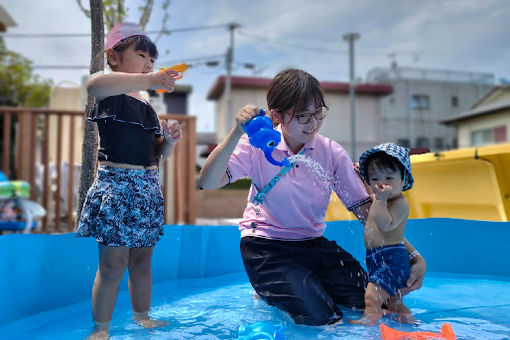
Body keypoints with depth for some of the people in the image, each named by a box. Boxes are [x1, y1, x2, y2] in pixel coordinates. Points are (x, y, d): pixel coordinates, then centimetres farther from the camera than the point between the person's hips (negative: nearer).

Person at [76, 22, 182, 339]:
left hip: (148, 187, 7)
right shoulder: (110, 94, -4)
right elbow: (94, 85, -32)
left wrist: (169, 140, -2)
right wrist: (148, 80, -35)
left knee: (142, 257, 13)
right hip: (117, 184, -7)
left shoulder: (148, 106, 17)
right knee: (114, 262, -6)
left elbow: (159, 153, 20)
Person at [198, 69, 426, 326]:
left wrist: (413, 255, -14)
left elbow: (366, 209, -5)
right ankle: (268, 294, 11)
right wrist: (236, 133, -33)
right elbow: (207, 182, -22)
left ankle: (308, 287, 17)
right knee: (319, 317, -19)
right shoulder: (258, 146, -10)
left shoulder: (332, 153, -4)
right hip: (266, 248, -4)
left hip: (313, 244, 4)